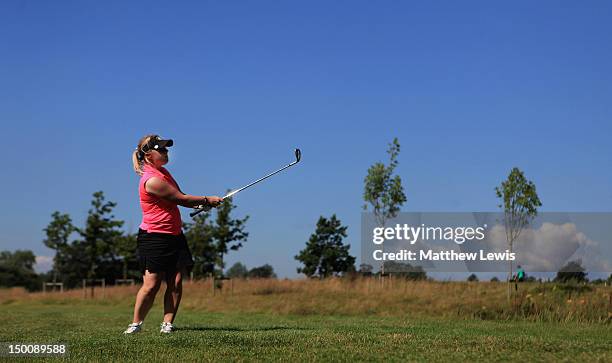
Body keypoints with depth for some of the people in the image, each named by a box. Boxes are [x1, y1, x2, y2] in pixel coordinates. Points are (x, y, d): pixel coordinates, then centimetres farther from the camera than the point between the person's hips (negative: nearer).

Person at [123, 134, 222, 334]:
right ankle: (136, 323, 7)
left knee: (176, 282, -1)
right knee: (151, 284, -7)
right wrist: (207, 200, -3)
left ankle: (167, 323, 3)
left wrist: (200, 203, 2)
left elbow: (179, 197, 19)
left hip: (174, 235, 9)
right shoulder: (151, 180, -18)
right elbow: (180, 198, -14)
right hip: (154, 237, -9)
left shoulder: (162, 171, 13)